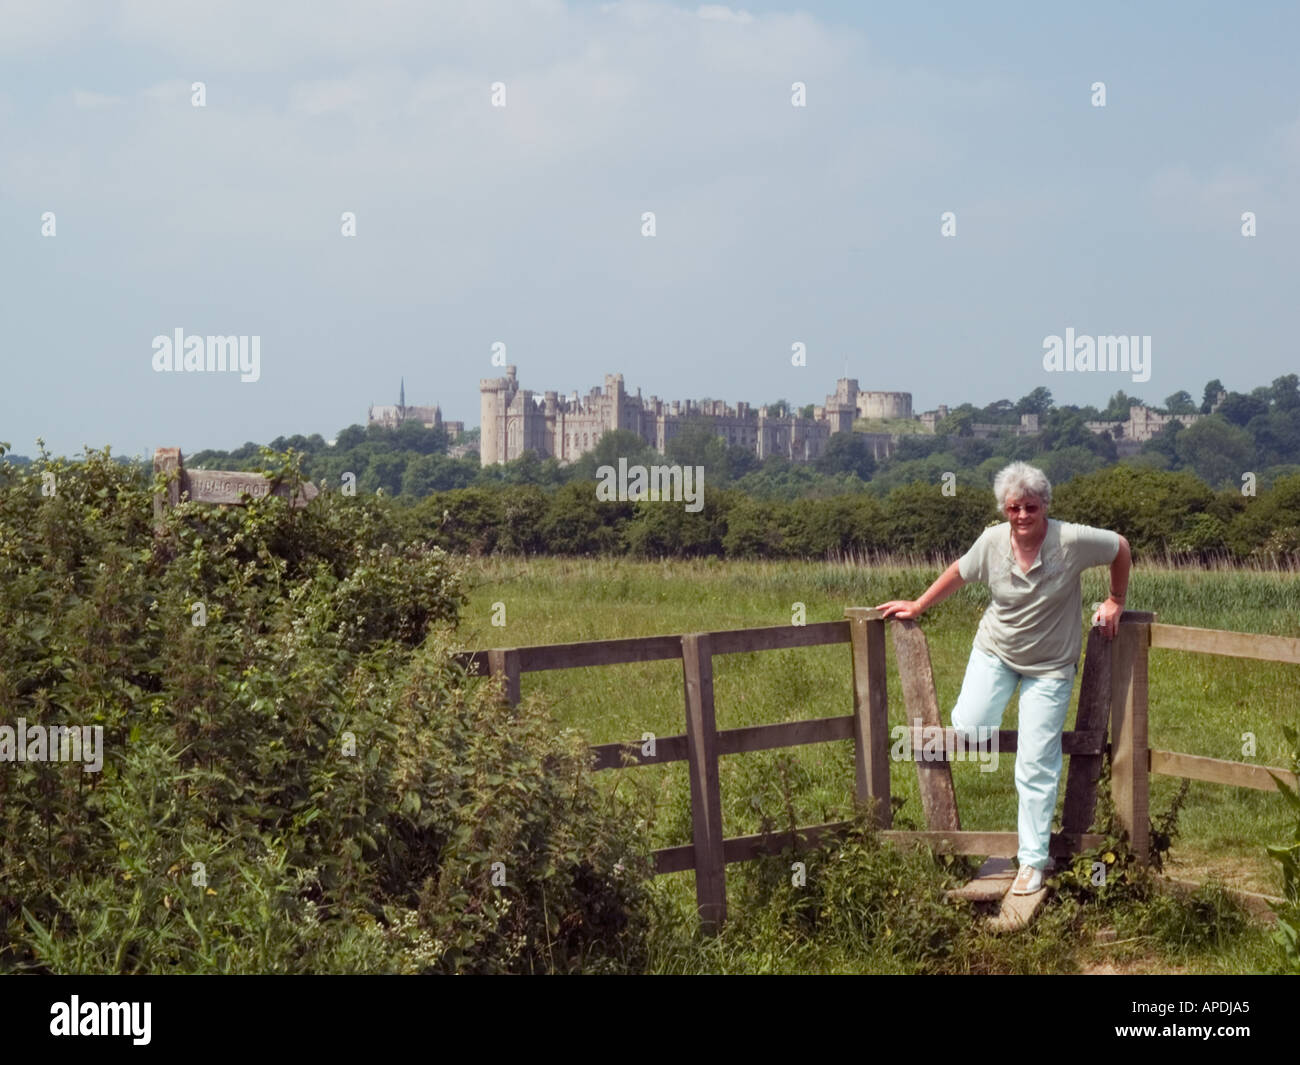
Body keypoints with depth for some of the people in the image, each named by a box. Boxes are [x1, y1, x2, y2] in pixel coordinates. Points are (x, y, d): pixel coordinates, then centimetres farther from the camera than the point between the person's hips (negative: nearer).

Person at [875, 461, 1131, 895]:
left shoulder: (1072, 540, -22)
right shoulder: (993, 541, -12)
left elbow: (1120, 548, -5)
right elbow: (959, 572, 6)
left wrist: (1115, 602, 1)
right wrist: (917, 607, 14)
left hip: (1049, 664, -3)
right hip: (995, 648, 3)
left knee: (1036, 768, -2)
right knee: (969, 727, -16)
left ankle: (1032, 862, 11)